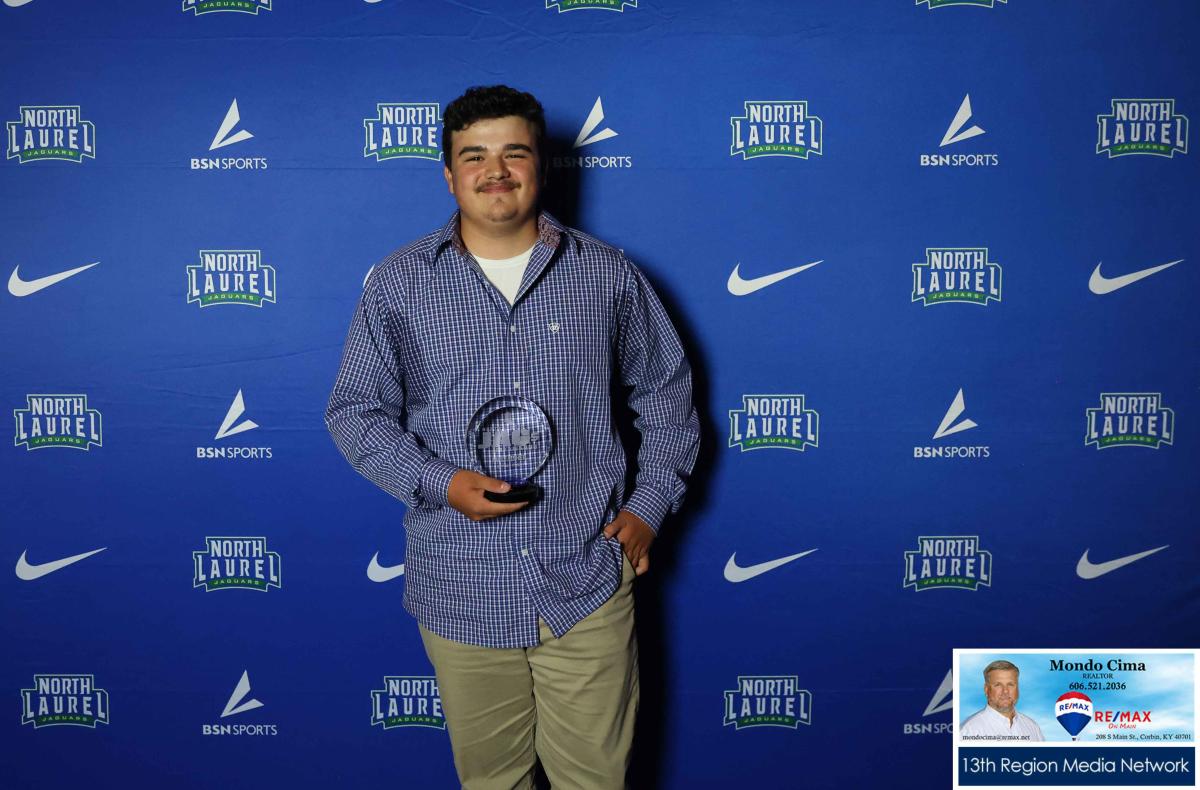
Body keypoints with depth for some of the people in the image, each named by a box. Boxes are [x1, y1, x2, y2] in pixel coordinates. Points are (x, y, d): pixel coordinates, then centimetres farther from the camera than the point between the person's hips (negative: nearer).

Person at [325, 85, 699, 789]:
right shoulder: (399, 282, 1)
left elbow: (667, 394, 12)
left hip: (587, 587, 0)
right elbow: (355, 410, 4)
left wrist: (651, 504, 2)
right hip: (460, 591, 1)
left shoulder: (609, 275, 2)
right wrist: (439, 483, -11)